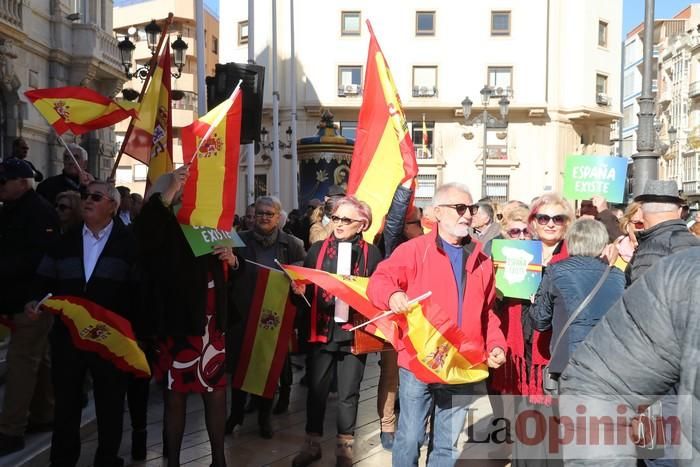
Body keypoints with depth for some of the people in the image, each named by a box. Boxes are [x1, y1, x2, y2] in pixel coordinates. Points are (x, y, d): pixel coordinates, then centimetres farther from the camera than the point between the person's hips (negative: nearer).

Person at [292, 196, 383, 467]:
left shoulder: (371, 253, -1)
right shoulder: (318, 249, 6)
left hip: (354, 332, -1)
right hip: (322, 330, 2)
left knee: (348, 393, 9)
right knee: (316, 389, 10)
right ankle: (312, 444, 26)